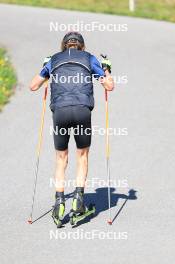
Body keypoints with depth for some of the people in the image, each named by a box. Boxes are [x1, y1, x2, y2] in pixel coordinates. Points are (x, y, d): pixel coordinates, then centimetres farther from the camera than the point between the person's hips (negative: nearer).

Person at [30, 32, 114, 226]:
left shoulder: (54, 60, 20)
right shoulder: (89, 59, 17)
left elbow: (33, 86, 25)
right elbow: (109, 86, 16)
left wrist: (46, 71, 41)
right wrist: (106, 70, 35)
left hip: (60, 111, 1)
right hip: (82, 110, -1)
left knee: (61, 158, 15)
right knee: (82, 155, 18)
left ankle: (59, 201, 4)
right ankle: (78, 197, 6)